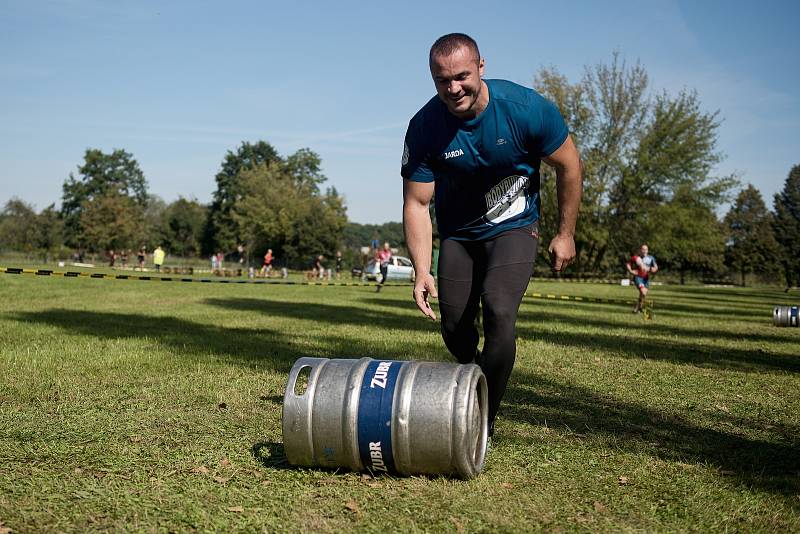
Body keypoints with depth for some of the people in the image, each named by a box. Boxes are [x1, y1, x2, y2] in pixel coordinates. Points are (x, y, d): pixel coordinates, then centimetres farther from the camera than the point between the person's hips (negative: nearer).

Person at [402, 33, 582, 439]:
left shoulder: (527, 108, -24)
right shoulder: (424, 127, -20)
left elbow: (568, 166, -8)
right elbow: (416, 205, -15)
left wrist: (565, 234, -4)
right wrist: (422, 271, -25)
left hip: (513, 227, -2)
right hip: (457, 234, 3)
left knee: (498, 313, -22)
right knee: (454, 328, 4)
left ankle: (482, 422, -9)